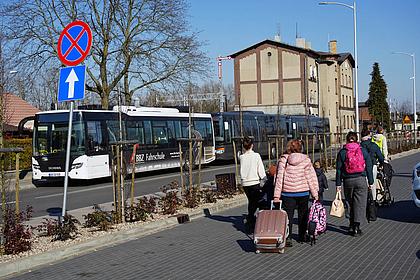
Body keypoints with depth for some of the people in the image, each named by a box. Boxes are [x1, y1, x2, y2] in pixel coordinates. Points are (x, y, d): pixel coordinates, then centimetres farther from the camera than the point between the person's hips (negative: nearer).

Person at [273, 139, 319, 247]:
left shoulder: (283, 160, -4)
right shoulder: (306, 160, -3)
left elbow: (279, 178, -4)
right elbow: (311, 178, -2)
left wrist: (276, 195, -2)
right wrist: (315, 193, 5)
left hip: (287, 193, 0)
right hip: (303, 192, 1)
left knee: (288, 214, 3)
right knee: (302, 214, 16)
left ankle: (287, 237, -12)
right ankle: (302, 237, 25)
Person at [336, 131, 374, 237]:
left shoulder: (342, 152, 0)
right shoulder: (363, 151, 1)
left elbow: (339, 169, 0)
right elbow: (369, 168, 3)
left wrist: (338, 184, 5)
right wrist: (371, 182, 10)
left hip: (348, 181, 1)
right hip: (361, 180, -1)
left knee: (349, 203, 15)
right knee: (360, 204, 4)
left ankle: (351, 226, 18)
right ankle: (356, 228, 4)